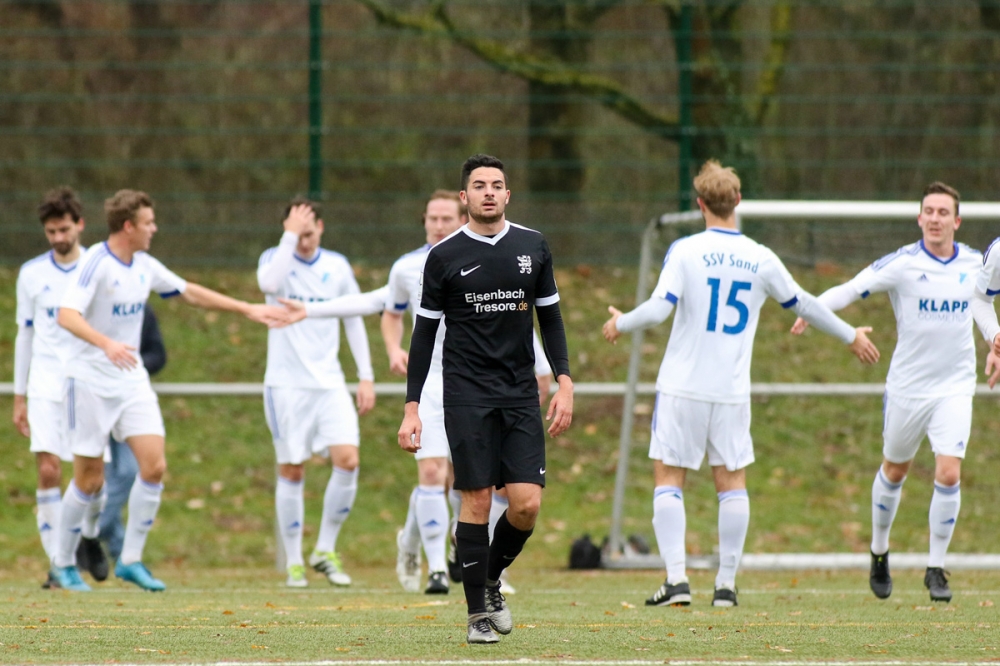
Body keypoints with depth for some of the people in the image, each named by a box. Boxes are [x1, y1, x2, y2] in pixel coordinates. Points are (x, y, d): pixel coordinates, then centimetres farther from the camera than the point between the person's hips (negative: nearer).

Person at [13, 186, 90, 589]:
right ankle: (58, 563, -11)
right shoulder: (32, 274, 6)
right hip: (46, 384, 0)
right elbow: (25, 334, 13)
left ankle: (88, 539, 26)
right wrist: (19, 396, 12)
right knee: (48, 470, -13)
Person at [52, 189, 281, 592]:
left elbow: (189, 292, 22)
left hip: (131, 381, 6)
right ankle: (64, 564, 16)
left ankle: (130, 560, 2)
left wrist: (246, 309, 21)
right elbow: (67, 316, -28)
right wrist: (106, 343, -44)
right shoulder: (96, 263, -16)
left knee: (154, 466, -8)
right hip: (90, 381, -6)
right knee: (89, 479, -2)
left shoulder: (144, 266, 7)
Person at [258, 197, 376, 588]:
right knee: (291, 471, -1)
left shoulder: (337, 267, 6)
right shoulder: (275, 259, -3)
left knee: (347, 460, -12)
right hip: (286, 383, -2)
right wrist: (290, 235, -24)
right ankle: (294, 563, 8)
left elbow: (354, 320, 14)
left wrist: (366, 376, 9)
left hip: (329, 382, 3)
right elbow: (269, 283, -27)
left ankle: (325, 550, 2)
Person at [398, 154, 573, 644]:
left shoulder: (533, 247, 7)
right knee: (476, 500, -6)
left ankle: (491, 579, 20)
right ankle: (478, 613, 3)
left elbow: (550, 317, 14)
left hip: (521, 396, 2)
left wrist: (564, 383, 3)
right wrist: (412, 409, -1)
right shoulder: (444, 256, 0)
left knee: (526, 504, -7)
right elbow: (424, 332, 3)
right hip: (467, 396, -2)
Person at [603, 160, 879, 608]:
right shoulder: (760, 260, 2)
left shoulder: (684, 251, -7)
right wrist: (851, 337, 29)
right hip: (732, 389, 2)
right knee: (731, 481, 10)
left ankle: (676, 578, -7)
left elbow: (658, 309, -14)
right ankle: (726, 584, 8)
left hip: (683, 386, -2)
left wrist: (621, 324, 7)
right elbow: (802, 305, 14)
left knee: (668, 477, 4)